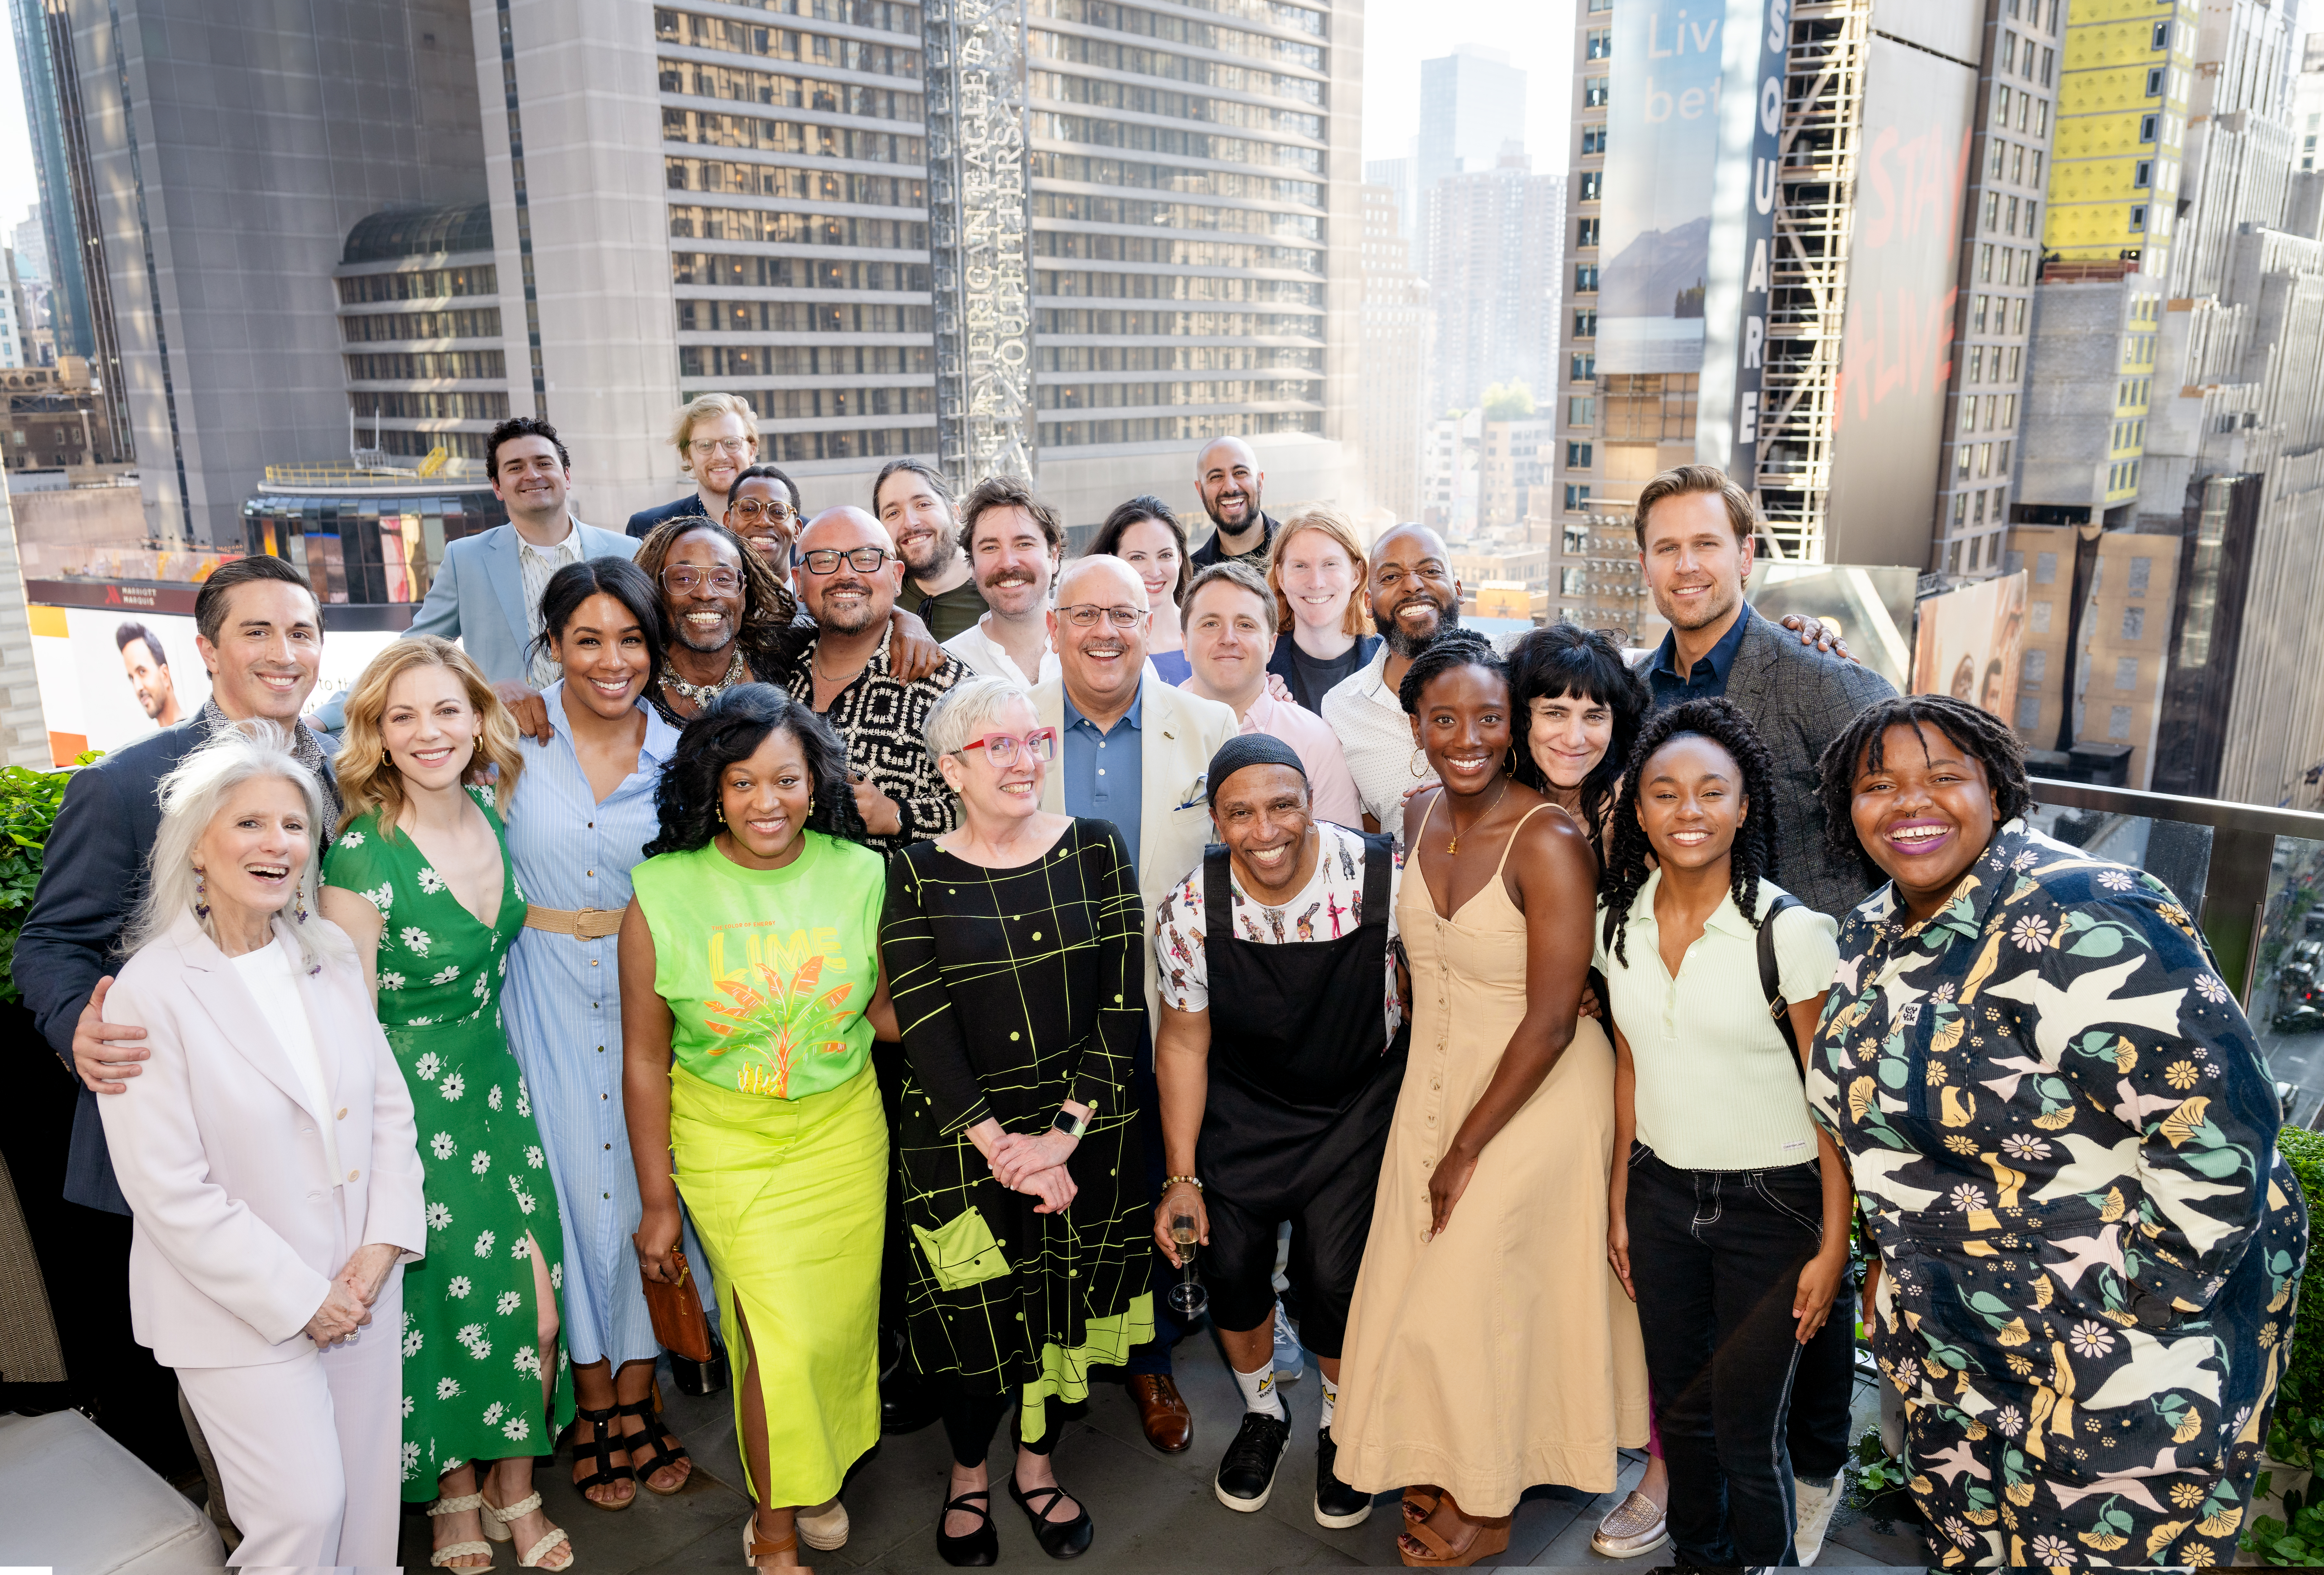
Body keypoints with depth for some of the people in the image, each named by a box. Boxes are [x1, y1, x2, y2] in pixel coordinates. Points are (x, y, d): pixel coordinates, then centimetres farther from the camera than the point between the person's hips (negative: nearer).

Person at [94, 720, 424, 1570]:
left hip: (363, 1286, 5)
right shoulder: (152, 990, -14)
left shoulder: (332, 960, 3)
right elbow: (171, 1192, -16)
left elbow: (389, 1105, 6)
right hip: (243, 1306, -5)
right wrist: (299, 1297, -13)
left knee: (367, 1497, 14)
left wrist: (380, 1250, -5)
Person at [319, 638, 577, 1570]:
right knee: (443, 1310, 11)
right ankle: (455, 1500, 37)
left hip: (499, 1089, 5)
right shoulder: (362, 854, -20)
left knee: (531, 1301, 8)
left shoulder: (494, 814, -2)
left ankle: (515, 1492, 32)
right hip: (410, 1102, -5)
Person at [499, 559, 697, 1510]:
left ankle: (637, 1397, 27)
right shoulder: (513, 737, -4)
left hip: (650, 992, 1)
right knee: (572, 1180, 6)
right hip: (548, 991, -1)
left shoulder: (680, 756, -1)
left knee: (646, 1177, 7)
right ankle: (594, 1406, 26)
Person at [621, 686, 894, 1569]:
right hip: (727, 1143, -2)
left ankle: (821, 1472, 44)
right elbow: (644, 1058, -6)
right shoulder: (664, 895, -13)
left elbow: (884, 1009, 5)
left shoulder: (859, 875, -8)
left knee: (840, 1318, 14)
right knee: (778, 1336, -1)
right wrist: (657, 1200, -3)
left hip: (844, 1132, 3)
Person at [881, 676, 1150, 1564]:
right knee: (977, 1315, 7)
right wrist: (1005, 1150, -16)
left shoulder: (1095, 850, -2)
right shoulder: (916, 876, -5)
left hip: (1088, 1128, 2)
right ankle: (968, 1472, 37)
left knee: (1067, 1301, 13)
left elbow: (1121, 1004, -6)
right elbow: (924, 1027, -10)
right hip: (961, 1138, -1)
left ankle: (1038, 1462, 40)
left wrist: (1062, 1134, -13)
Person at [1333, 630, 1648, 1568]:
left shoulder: (1549, 841, -24)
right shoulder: (1418, 817, -2)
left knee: (1475, 1293, 5)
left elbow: (1550, 1022, -21)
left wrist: (1469, 1147, -14)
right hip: (1436, 1080, 6)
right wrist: (1440, 1127, 9)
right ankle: (1447, 1463, 40)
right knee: (1421, 1275, 14)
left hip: (1537, 1095, -6)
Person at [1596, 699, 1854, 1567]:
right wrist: (1619, 1205, 11)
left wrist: (1833, 1245, -10)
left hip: (1770, 1208, -4)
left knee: (1746, 1430, 4)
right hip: (1660, 1194, 4)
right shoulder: (1617, 920, -2)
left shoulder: (1791, 931, -17)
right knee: (1678, 1405, 17)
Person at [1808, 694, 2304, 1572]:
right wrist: (1901, 1266, 15)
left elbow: (2221, 1126, -27)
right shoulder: (1871, 938, 3)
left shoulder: (2073, 923, -25)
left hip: (2126, 1368, -7)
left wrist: (2134, 1326, -21)